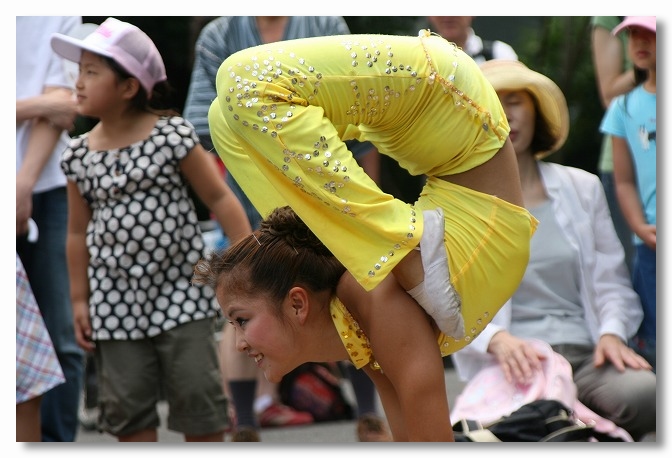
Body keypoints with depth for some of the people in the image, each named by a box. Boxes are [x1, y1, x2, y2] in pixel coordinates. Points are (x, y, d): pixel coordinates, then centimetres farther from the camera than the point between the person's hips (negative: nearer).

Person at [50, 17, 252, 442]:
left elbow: (219, 197, -3)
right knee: (128, 408, 6)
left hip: (181, 295, -3)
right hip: (115, 306, 3)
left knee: (198, 396, 1)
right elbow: (79, 232, 10)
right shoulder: (79, 155, 2)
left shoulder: (172, 135, -8)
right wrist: (79, 300, 9)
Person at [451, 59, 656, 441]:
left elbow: (612, 282, 16)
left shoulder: (583, 188, 19)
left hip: (586, 354, 3)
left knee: (645, 393, -32)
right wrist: (498, 340, -21)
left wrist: (612, 332, -6)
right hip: (514, 367, -3)